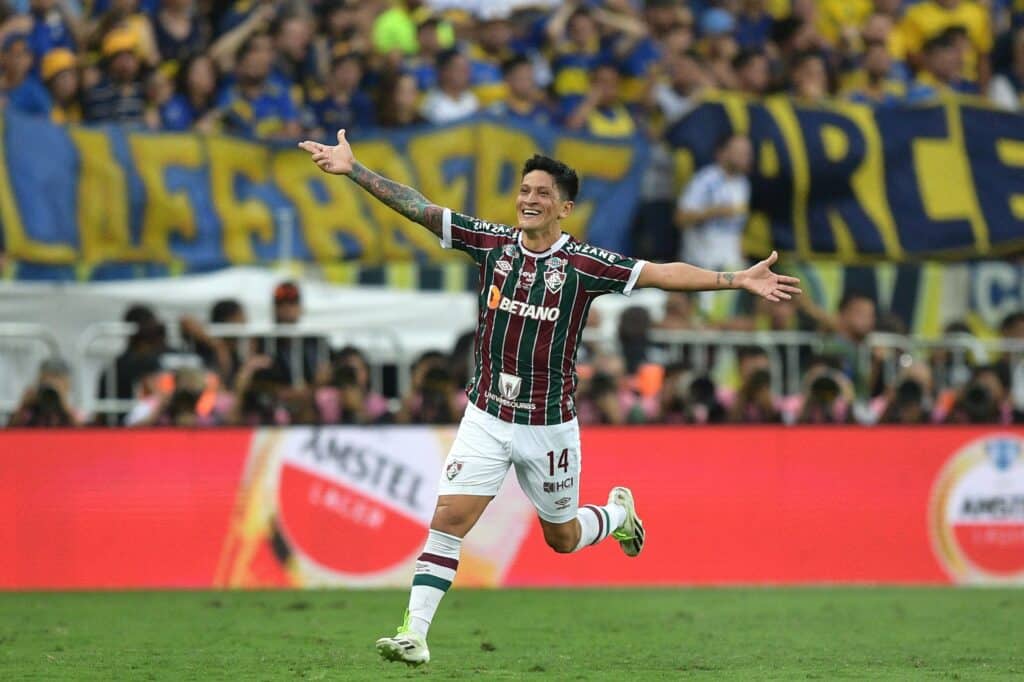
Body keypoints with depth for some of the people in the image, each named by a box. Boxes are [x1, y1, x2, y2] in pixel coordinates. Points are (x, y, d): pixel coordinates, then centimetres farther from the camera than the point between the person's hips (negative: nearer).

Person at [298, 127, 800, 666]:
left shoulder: (584, 263, -10)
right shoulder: (492, 242, -2)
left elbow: (663, 274, -15)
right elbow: (419, 209, -4)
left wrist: (738, 280, -25)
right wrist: (353, 170, -9)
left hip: (549, 426, -1)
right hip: (486, 418, 1)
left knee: (563, 538, 14)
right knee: (448, 519, -12)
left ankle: (619, 512, 47)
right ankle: (414, 633, -10)